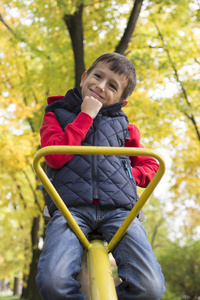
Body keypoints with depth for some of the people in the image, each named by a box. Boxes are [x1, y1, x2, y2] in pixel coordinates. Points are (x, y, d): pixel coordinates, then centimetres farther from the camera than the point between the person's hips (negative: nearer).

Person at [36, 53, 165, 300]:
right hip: (71, 208, -1)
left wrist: (128, 174, 4)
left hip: (118, 209, 2)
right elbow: (55, 157, -3)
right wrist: (86, 116, -1)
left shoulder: (123, 125, 21)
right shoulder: (57, 114, 16)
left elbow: (150, 166, 25)